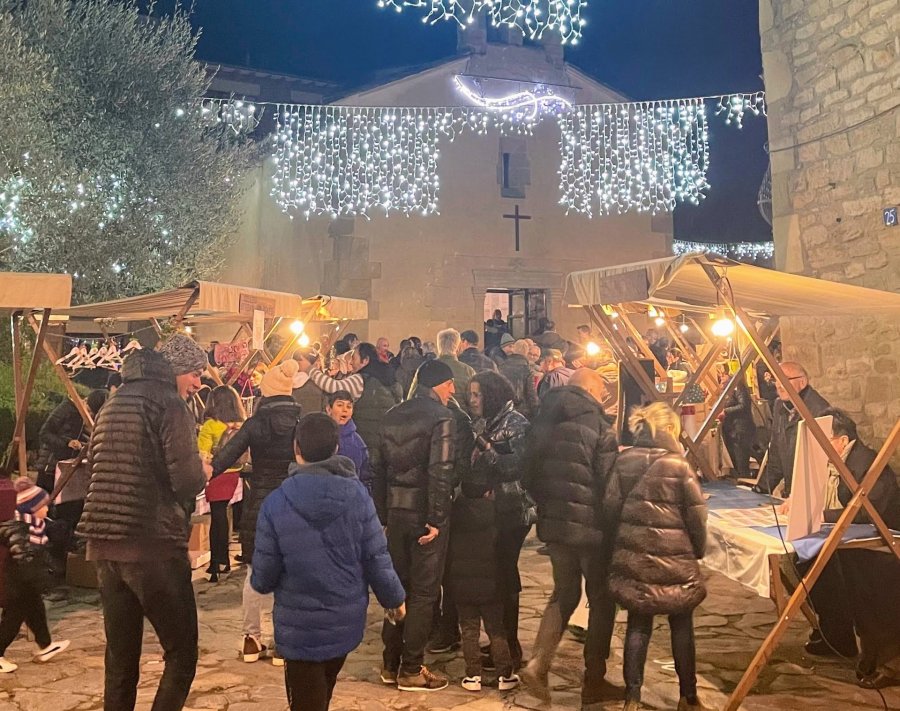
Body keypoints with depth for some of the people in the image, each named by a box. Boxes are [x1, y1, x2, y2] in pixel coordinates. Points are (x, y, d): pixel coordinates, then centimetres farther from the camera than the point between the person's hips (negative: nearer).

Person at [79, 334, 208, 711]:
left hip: (105, 544, 8)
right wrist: (202, 472, 5)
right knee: (182, 654, 1)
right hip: (154, 547, -8)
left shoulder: (114, 403, 15)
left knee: (120, 657, 15)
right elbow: (188, 480, -17)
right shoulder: (170, 404, -8)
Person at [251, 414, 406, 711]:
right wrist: (394, 598, 12)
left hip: (300, 627, -3)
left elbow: (264, 575, -10)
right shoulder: (357, 493, -11)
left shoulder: (276, 502, -16)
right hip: (347, 620, 3)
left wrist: (259, 583, 15)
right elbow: (376, 557, -6)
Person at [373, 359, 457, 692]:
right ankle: (411, 670, 11)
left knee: (397, 586, 16)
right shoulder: (441, 417, -11)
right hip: (425, 514, -6)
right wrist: (435, 519, -17)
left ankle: (391, 664, 25)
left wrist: (382, 513, 13)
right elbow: (441, 471, -20)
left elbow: (379, 467, 9)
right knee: (423, 591, 4)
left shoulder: (393, 415, 8)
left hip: (396, 511, 6)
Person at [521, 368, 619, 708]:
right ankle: (593, 683, 17)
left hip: (553, 523, 6)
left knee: (564, 593, 20)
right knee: (601, 599, 11)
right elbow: (609, 482, -15)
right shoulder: (598, 425, -13)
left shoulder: (543, 422, 5)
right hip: (590, 526, -5)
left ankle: (537, 663, 7)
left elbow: (529, 476, 9)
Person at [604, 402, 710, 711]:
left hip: (632, 557, 3)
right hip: (674, 559, -3)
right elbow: (696, 514, -6)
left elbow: (610, 506, 1)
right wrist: (698, 550, 9)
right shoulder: (678, 464, -9)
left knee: (638, 624, 11)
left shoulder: (624, 460, 1)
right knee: (682, 625, 12)